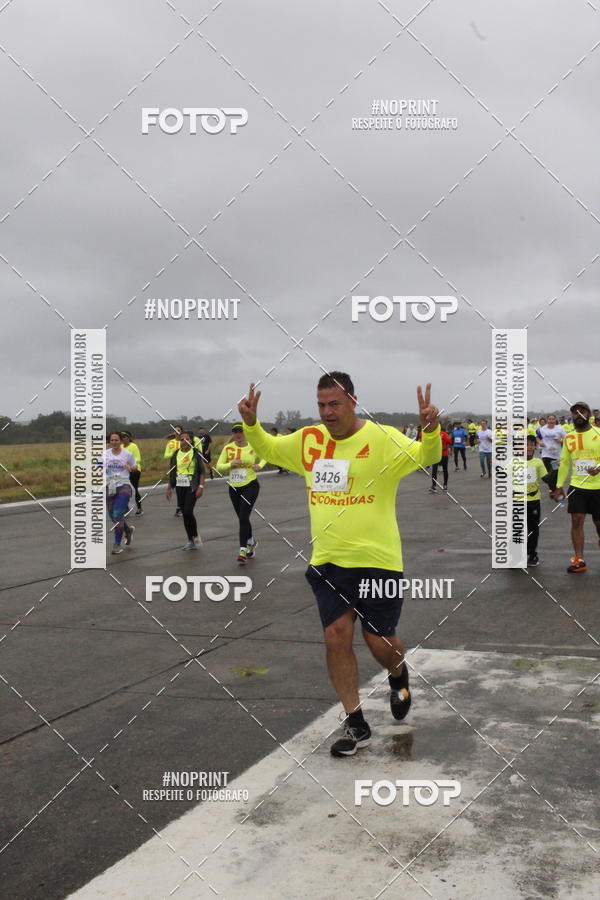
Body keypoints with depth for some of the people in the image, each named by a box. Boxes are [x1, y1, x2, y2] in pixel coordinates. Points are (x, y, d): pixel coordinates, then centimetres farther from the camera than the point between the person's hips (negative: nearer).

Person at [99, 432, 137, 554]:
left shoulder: (127, 454, 1)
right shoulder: (105, 454, 6)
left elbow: (134, 467, 12)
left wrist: (130, 468, -10)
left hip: (124, 485, -3)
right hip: (109, 486, 3)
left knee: (118, 514, -13)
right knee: (113, 516, 8)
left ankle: (118, 544, -5)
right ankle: (128, 530, 38)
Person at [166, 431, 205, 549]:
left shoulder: (196, 453, -4)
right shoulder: (176, 454, 8)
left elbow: (202, 471, -5)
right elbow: (171, 472, 14)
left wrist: (201, 486, -12)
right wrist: (169, 487, 13)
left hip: (192, 487, -5)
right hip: (180, 487, 5)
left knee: (188, 512, -15)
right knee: (184, 513, 6)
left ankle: (196, 537, 5)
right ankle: (190, 541, 15)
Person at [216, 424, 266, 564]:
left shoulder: (253, 447, -4)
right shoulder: (228, 448, 1)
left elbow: (264, 458, 16)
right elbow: (219, 467, 1)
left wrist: (259, 466, -5)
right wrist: (230, 465, -17)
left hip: (250, 486, -4)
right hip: (234, 488, 4)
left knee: (243, 517, -15)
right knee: (242, 518, 16)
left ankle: (243, 551, -14)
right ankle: (251, 542, 41)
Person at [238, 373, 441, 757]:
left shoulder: (382, 438, -11)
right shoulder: (308, 440, 5)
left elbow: (425, 456, -22)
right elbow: (269, 449, 20)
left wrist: (431, 431, -42)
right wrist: (251, 425, 2)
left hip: (377, 560, -4)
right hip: (328, 563, 4)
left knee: (379, 642, 4)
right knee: (336, 638, 1)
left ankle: (399, 676, 42)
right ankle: (356, 725, 17)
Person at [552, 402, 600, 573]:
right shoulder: (568, 438, 5)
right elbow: (564, 463, 14)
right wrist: (559, 486, 12)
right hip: (577, 487, 3)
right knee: (576, 520, -5)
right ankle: (579, 560, 0)